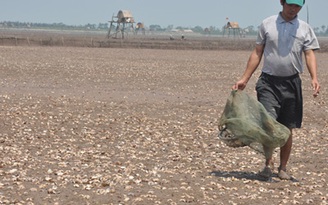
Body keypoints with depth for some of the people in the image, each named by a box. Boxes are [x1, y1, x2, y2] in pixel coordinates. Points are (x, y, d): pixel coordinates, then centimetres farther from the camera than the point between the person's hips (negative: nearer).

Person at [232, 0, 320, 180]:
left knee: (287, 129, 6)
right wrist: (244, 79, 5)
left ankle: (283, 168, 18)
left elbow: (310, 54, 0)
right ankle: (268, 163, -3)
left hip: (291, 83, 1)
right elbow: (257, 53, 9)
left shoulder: (305, 28, 6)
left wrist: (314, 78, -17)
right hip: (268, 82, -1)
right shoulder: (267, 24, 5)